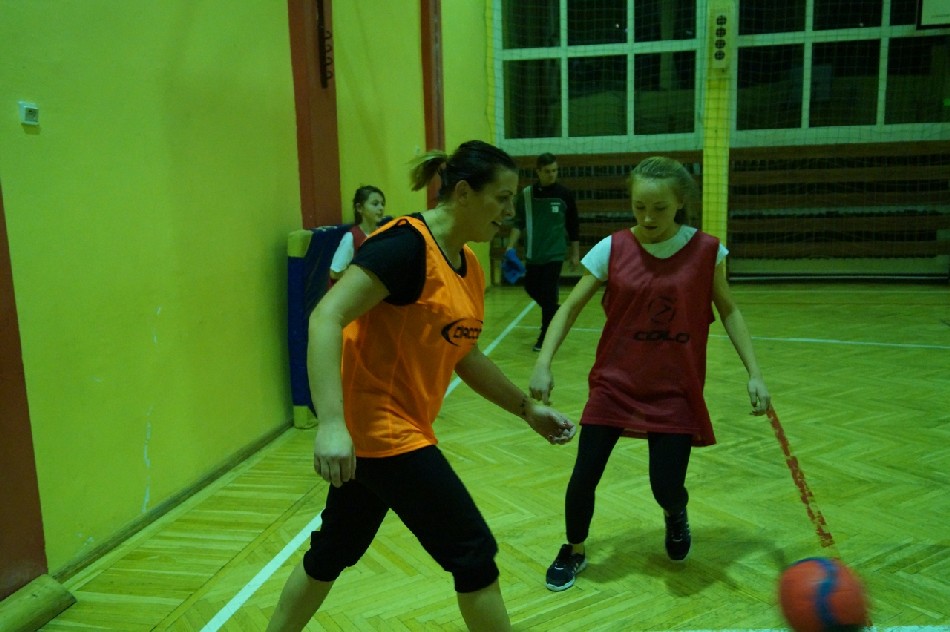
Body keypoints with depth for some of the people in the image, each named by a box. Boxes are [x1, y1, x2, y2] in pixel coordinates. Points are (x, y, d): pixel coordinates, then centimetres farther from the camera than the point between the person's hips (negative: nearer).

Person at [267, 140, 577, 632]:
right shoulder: (405, 244, -18)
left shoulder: (468, 266, 9)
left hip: (398, 425, 9)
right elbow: (325, 319, -26)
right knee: (473, 553, 2)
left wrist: (527, 408, 18)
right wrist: (331, 422, -36)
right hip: (377, 426, -9)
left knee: (332, 553, 22)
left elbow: (464, 356, 18)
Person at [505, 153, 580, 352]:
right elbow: (518, 223, 2)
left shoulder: (564, 194, -3)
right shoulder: (527, 194, 0)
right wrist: (511, 246, -11)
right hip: (533, 253, 3)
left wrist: (575, 253, 4)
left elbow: (573, 226, 3)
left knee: (548, 295, -4)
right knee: (531, 288, 12)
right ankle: (554, 314, 39)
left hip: (555, 253, -3)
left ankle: (545, 337, 7)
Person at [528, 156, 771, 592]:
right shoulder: (612, 249, -7)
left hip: (675, 391, 0)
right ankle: (573, 551, 29)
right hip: (614, 383, 1)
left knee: (667, 487, -4)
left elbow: (728, 311, 6)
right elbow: (571, 307, -3)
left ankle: (675, 513, 37)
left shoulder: (706, 251, -6)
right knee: (584, 477, -1)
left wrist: (754, 372, -1)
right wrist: (543, 364, -13)